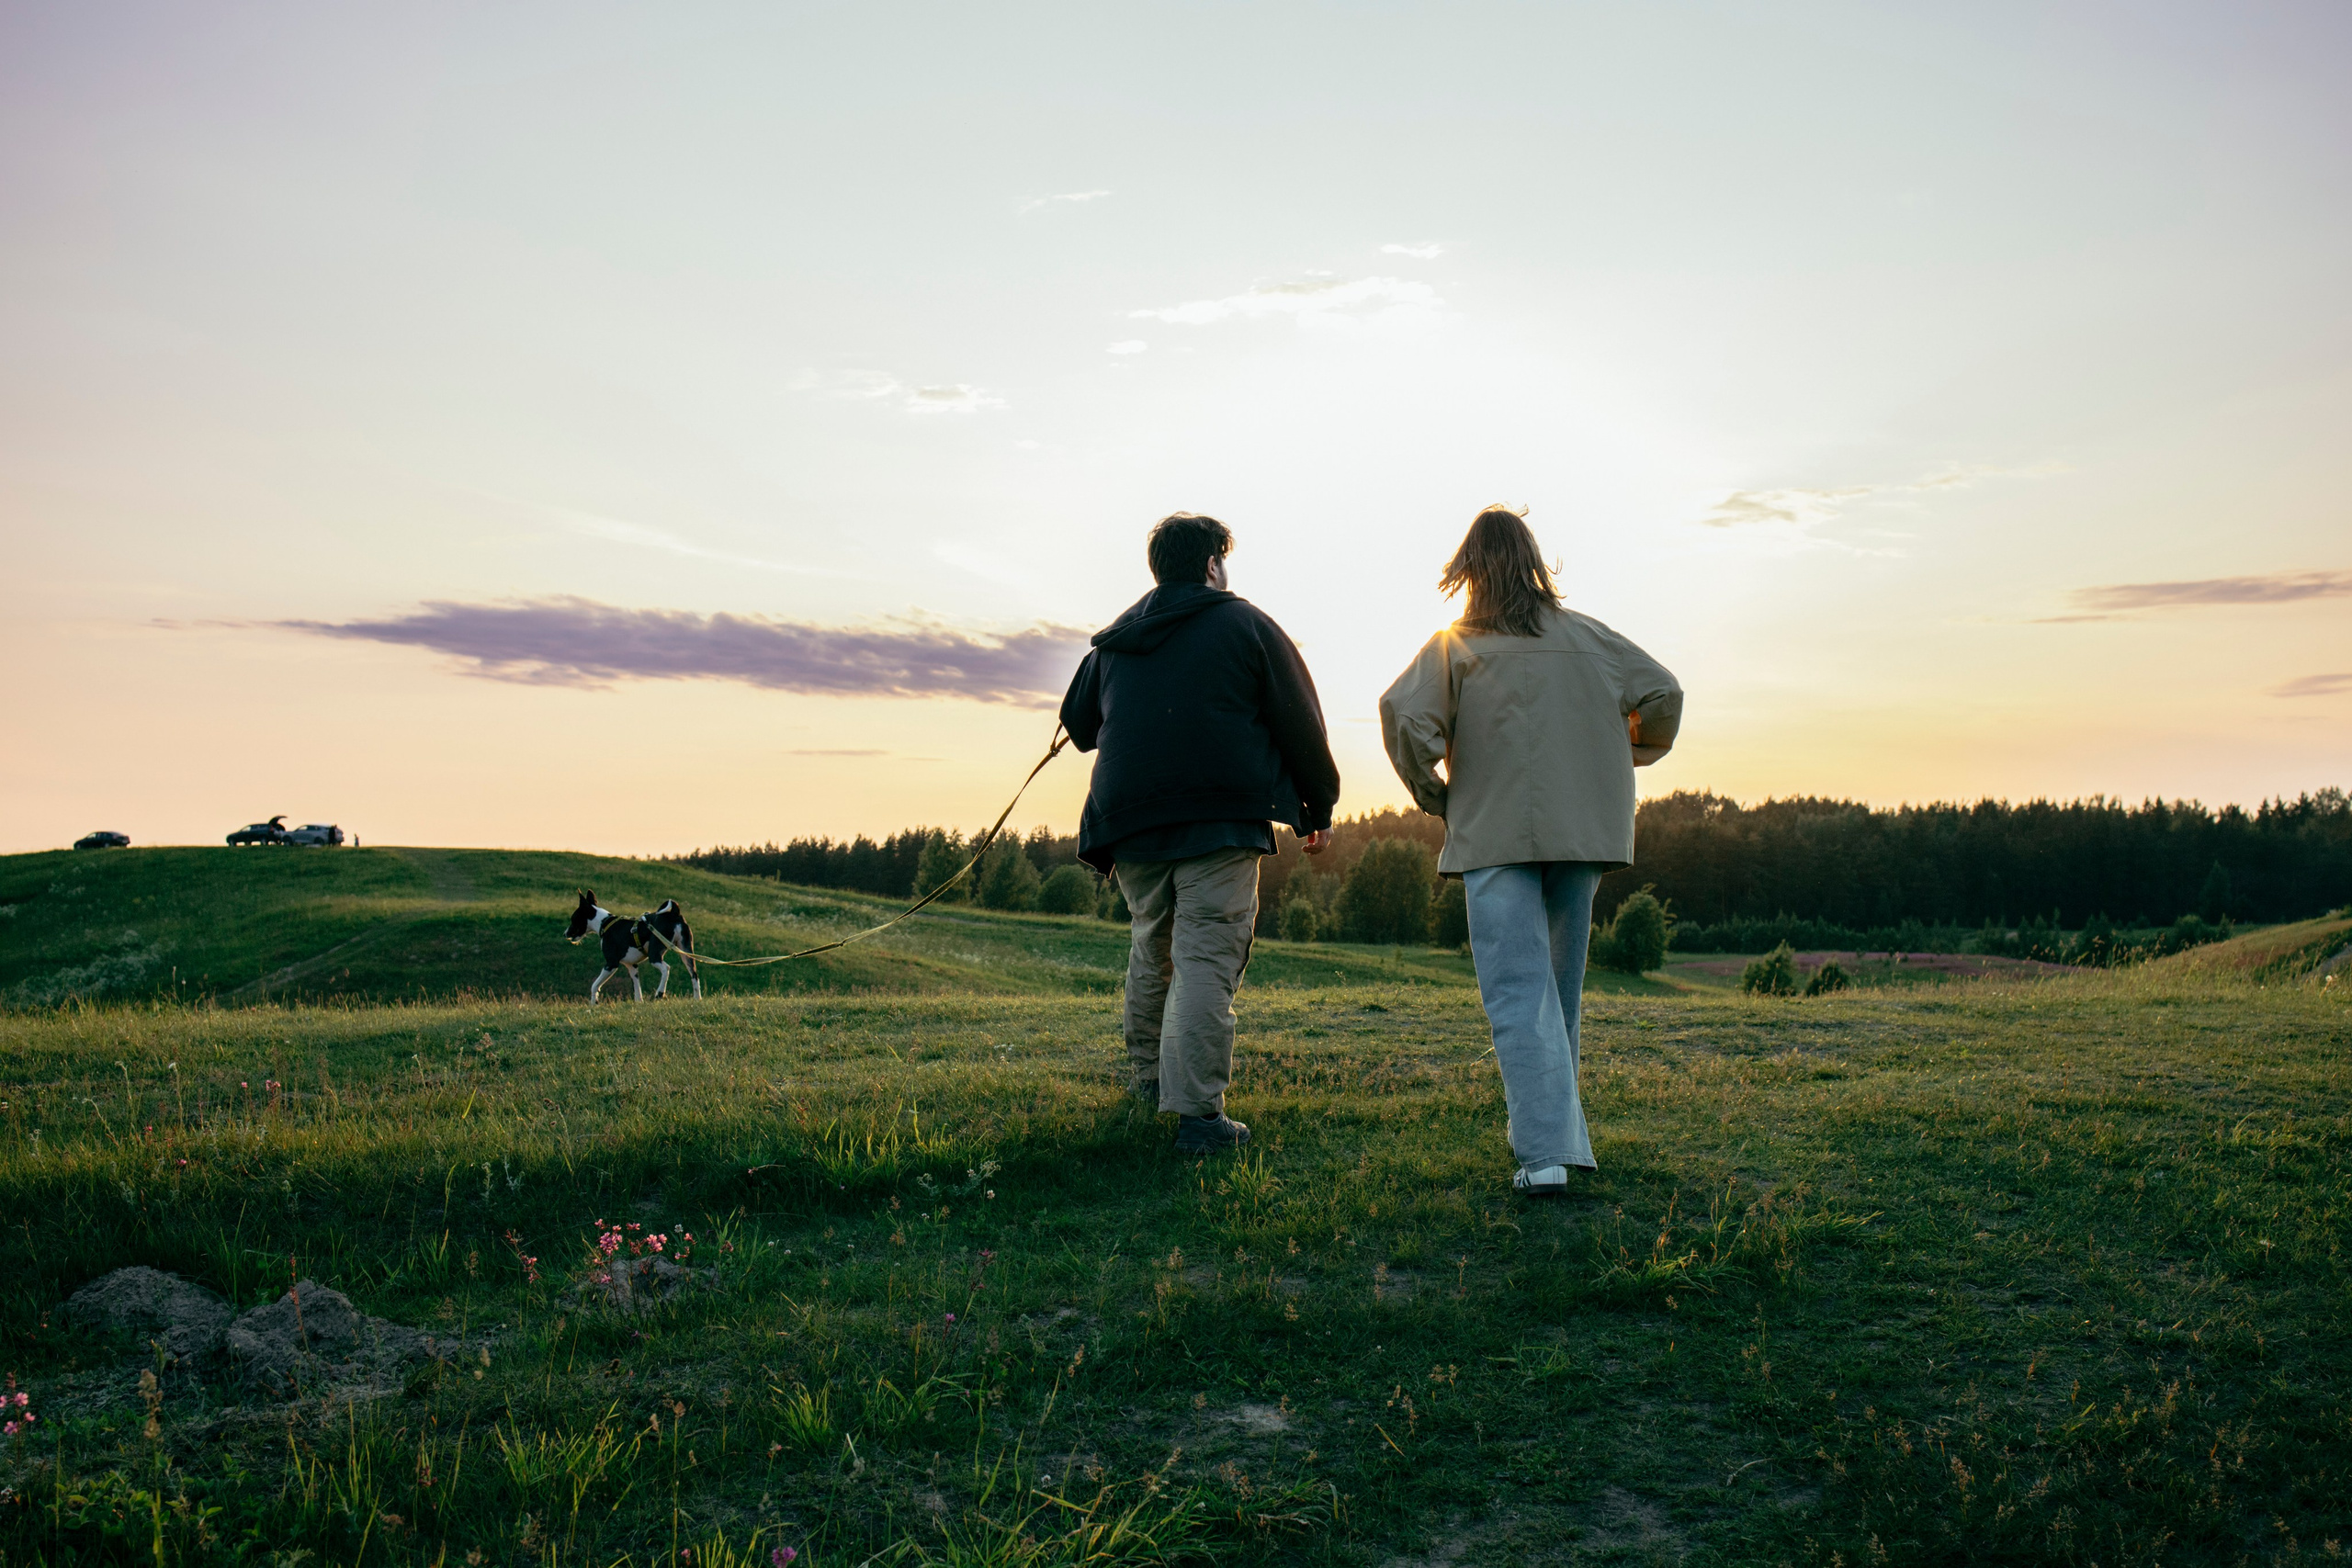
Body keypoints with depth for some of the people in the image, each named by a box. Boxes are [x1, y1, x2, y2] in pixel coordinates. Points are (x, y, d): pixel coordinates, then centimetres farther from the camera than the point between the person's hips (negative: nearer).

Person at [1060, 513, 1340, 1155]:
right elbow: (1300, 725, 2)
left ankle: (1147, 1075, 33)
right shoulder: (1247, 625, 4)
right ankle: (1197, 1113, -14)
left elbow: (1077, 722, 26)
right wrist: (1320, 808, 12)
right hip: (1221, 817, -5)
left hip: (1128, 819, 5)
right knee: (1206, 958, -8)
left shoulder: (1114, 638, 16)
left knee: (1152, 945, 23)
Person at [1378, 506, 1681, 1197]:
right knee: (1559, 982, 17)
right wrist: (1628, 759, 23)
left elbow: (1403, 713, -13)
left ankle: (1546, 1149, -19)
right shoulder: (1589, 636, 12)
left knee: (1518, 990, -7)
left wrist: (1432, 792, 0)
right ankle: (1550, 1124, 24)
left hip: (1495, 832, -4)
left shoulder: (1454, 645, 1)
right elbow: (1662, 693, 9)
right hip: (1585, 828, 4)